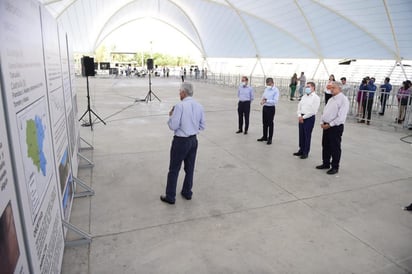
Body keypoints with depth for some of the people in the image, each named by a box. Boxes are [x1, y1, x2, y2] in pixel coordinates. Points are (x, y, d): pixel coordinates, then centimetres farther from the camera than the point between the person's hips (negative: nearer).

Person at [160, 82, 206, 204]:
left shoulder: (180, 106, -18)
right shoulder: (199, 106, 2)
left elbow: (173, 126, -17)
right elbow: (202, 126, 8)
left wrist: (171, 116, 1)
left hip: (181, 141, -6)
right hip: (193, 140, 6)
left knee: (174, 169, 6)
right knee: (190, 168, 18)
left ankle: (170, 197, 16)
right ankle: (187, 193, 32)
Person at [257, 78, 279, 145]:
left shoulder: (276, 90, -11)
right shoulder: (266, 89, 9)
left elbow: (275, 101, -20)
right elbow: (263, 96, 16)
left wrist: (266, 100, -27)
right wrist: (262, 101, -7)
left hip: (271, 108, -6)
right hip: (265, 107, 7)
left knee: (270, 124, 1)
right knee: (265, 123, 15)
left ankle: (270, 139, 11)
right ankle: (264, 137, 29)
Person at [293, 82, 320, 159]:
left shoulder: (316, 98, -9)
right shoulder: (304, 96, 12)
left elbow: (313, 111, -15)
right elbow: (299, 106, 11)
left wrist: (303, 117, -14)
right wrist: (299, 116, -5)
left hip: (309, 118, -6)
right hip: (301, 118, 6)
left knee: (307, 135, 2)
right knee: (301, 134, 12)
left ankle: (306, 153, 13)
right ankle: (301, 150, 25)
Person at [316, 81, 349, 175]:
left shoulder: (343, 100, -13)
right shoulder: (331, 99, 14)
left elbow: (341, 117, -19)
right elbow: (325, 111, 18)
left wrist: (330, 125, -18)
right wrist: (322, 122, 3)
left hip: (336, 127, -8)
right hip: (326, 126, 8)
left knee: (335, 148, 2)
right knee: (325, 146, 16)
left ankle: (335, 167, 15)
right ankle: (326, 164, 30)